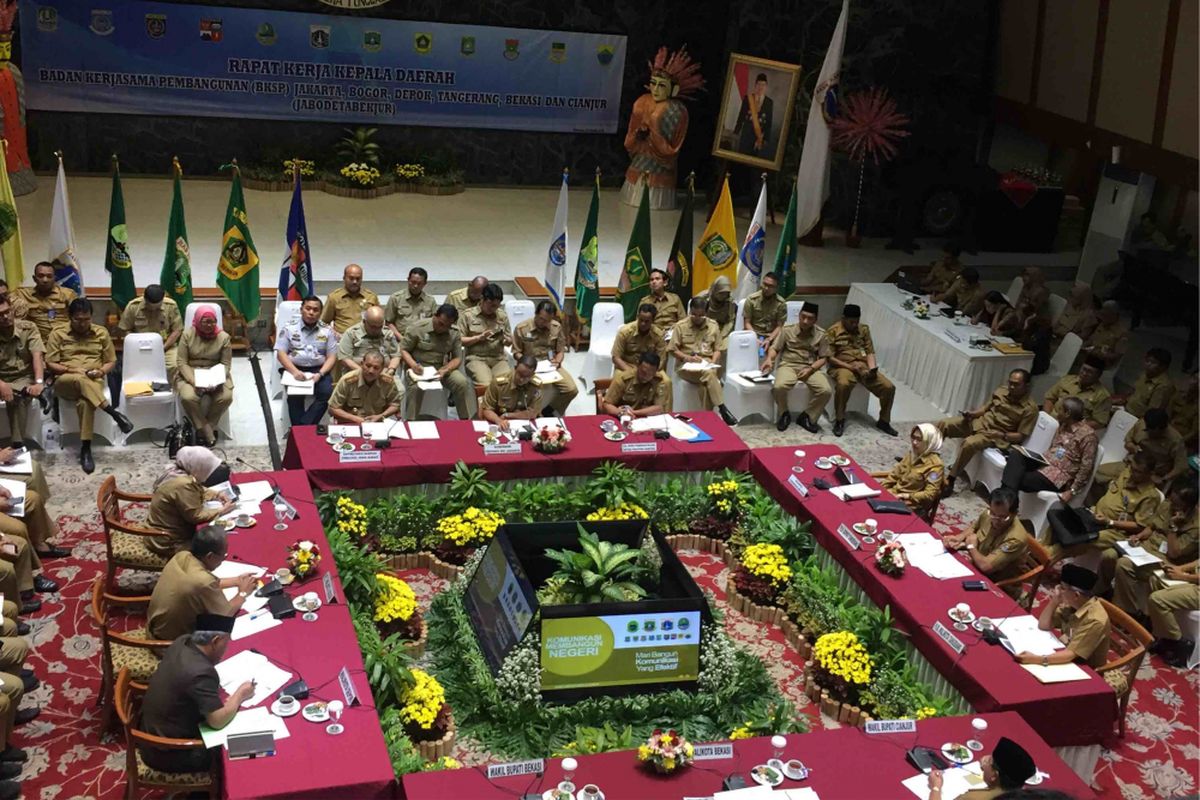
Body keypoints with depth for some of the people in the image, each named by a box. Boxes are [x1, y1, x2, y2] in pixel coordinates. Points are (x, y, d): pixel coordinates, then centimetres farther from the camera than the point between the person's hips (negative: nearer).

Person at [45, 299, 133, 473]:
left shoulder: (101, 333, 10)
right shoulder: (58, 333, 5)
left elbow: (111, 361, 13)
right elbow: (50, 364, 4)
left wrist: (101, 371, -9)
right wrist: (71, 370, -13)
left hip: (93, 382, 0)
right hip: (65, 382, 0)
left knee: (85, 401, -37)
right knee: (80, 380, -40)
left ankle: (85, 449, -33)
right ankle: (114, 414, -38)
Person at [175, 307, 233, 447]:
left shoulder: (223, 337, -4)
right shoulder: (188, 335, -5)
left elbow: (226, 364, -4)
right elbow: (182, 362, -7)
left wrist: (216, 381, -23)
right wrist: (194, 381, -23)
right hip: (190, 375, -1)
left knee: (226, 397, -29)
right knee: (188, 397, -32)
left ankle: (205, 429, -5)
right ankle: (208, 434, -16)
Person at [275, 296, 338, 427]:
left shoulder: (327, 331, 9)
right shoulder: (289, 328, 6)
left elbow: (332, 356, 5)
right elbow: (281, 353, -1)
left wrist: (320, 374, -14)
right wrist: (294, 371, -18)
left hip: (319, 370, 1)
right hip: (295, 369, -1)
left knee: (327, 393, -29)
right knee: (294, 395, -31)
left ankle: (303, 427, -27)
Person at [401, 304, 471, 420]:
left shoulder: (454, 333, 2)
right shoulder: (417, 328, -8)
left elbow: (457, 358, 3)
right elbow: (403, 350, -3)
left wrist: (445, 370, -18)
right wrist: (413, 364, -24)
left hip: (443, 368, 3)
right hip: (418, 368, -3)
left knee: (462, 382, -23)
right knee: (416, 387, -35)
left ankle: (467, 420, -11)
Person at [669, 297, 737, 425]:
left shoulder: (713, 326, 12)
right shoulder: (680, 326, 4)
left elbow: (717, 349, 12)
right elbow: (673, 350, 4)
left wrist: (713, 362, -8)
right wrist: (688, 358, -12)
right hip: (686, 365, -2)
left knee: (705, 383, -34)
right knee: (708, 374, -35)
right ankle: (722, 409, -38)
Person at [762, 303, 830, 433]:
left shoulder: (821, 335, 4)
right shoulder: (787, 330, 2)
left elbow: (823, 358, 5)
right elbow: (774, 348, 5)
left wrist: (810, 369, -13)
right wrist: (769, 359, -18)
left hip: (810, 368, 1)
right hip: (788, 365, -1)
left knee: (826, 391, -26)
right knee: (779, 387, -34)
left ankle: (807, 416, -1)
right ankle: (784, 414, -2)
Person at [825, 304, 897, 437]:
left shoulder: (864, 329, 12)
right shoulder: (832, 331, -3)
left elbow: (870, 352, 10)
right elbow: (829, 357, -7)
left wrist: (872, 368, -10)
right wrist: (849, 366, -18)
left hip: (864, 366, 5)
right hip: (842, 366, -5)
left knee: (889, 387, -14)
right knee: (843, 384, -40)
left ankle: (884, 421, 7)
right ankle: (839, 421, -21)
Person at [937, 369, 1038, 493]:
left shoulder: (1030, 409, -10)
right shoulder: (1000, 392, 6)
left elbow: (1021, 436, -8)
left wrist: (1002, 435, -23)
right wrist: (972, 413, -4)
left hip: (994, 435, -6)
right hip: (978, 422, 6)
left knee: (969, 443, -35)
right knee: (944, 424, -13)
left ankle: (950, 481, -26)